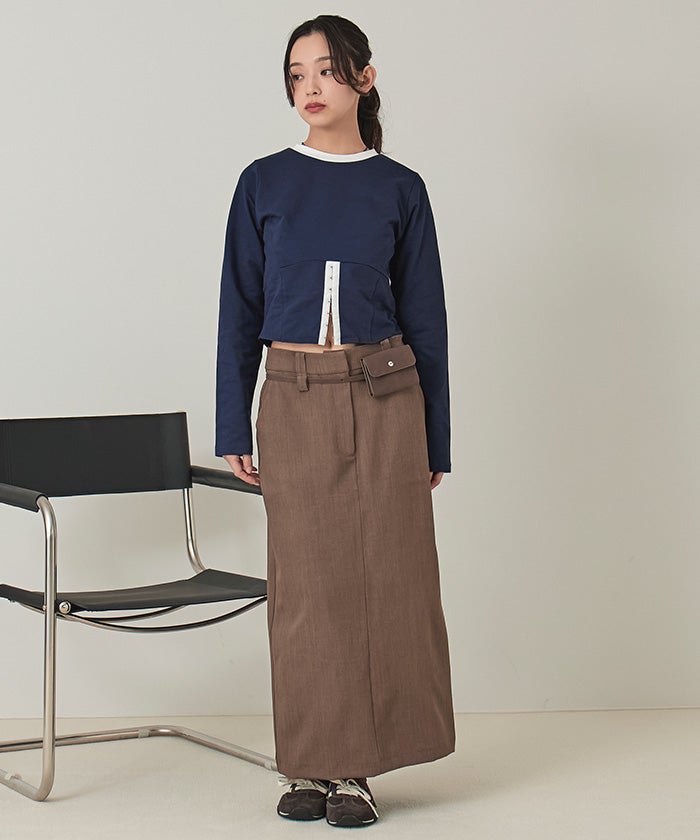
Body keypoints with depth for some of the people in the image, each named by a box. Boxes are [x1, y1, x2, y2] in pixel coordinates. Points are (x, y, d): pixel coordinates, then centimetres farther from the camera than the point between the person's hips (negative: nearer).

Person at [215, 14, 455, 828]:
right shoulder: (264, 183, 4)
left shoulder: (400, 190, 3)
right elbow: (240, 310, 5)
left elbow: (425, 318, 5)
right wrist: (233, 430, 0)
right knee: (307, 585, 3)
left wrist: (436, 443, 3)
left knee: (384, 578, 0)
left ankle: (356, 765, 10)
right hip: (294, 401, 0)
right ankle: (308, 765, 13)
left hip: (383, 400, 0)